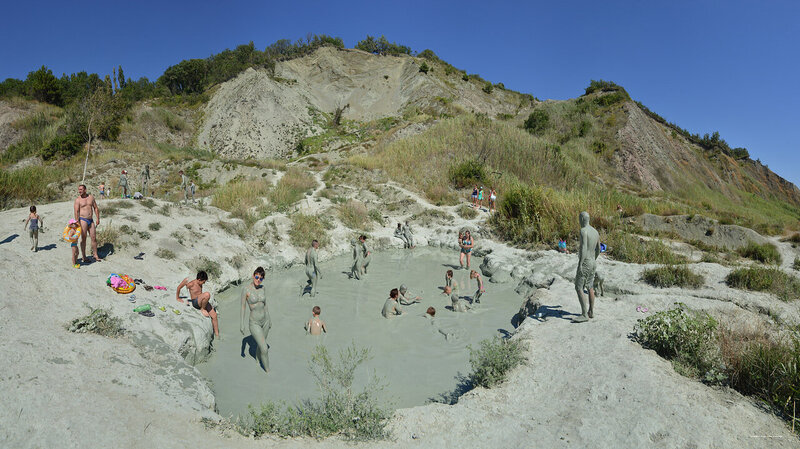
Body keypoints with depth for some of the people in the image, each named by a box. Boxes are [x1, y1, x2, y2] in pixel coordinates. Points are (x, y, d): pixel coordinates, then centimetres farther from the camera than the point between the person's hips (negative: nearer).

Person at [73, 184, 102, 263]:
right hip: (83, 220, -4)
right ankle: (84, 257, 9)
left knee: (94, 238, 5)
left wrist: (98, 218, 7)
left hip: (91, 220, 4)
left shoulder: (91, 197, 8)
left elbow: (96, 208, 14)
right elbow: (76, 212, -10)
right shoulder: (78, 200, -5)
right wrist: (77, 222, -17)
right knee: (83, 239, 1)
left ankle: (95, 256, 14)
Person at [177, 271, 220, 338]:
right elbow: (179, 288, -4)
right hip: (195, 302, -8)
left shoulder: (200, 283, 6)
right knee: (207, 294, -36)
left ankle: (217, 335, 10)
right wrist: (177, 298, 9)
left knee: (214, 315, -1)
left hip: (203, 303, 8)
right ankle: (203, 309, -11)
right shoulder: (191, 284, -16)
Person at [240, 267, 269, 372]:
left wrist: (269, 320, 17)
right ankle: (268, 371, 14)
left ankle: (258, 359, 52)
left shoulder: (263, 288, -3)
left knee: (261, 344, 23)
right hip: (254, 323, -5)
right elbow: (243, 307, -11)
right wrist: (241, 324, -10)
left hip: (265, 321, 5)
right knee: (264, 349, -7)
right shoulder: (246, 289, -17)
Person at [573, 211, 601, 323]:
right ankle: (591, 312, 24)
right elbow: (598, 249, 21)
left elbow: (584, 248, -28)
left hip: (585, 263, -9)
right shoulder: (595, 231, 11)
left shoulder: (583, 231, -17)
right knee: (590, 288, 16)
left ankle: (584, 315, -10)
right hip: (592, 263, 9)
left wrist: (580, 264, -31)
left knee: (579, 288, -8)